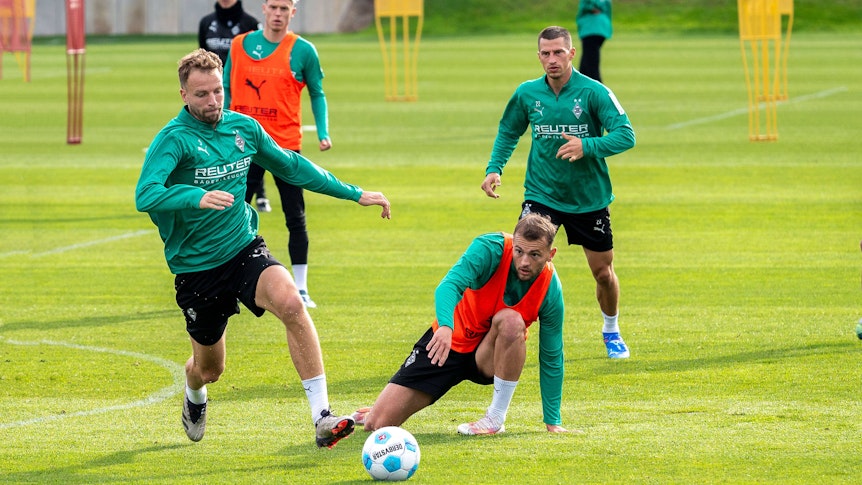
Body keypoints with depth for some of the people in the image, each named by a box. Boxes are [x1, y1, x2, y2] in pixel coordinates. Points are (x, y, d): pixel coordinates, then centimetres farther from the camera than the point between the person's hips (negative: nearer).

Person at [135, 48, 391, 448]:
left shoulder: (243, 127, 2)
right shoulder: (173, 139, -16)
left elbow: (291, 166, 18)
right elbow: (145, 195, -31)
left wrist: (354, 193, 19)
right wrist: (197, 197, -48)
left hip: (245, 249, 3)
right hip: (195, 265, -3)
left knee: (290, 302, -29)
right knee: (210, 369, 11)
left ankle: (322, 418, -30)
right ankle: (194, 398, 53)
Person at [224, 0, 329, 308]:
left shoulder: (303, 51, -2)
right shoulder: (239, 45, 4)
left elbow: (317, 95, 6)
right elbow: (227, 91, 11)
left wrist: (323, 133, -5)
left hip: (285, 144, -2)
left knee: (295, 218, 0)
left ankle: (301, 289, 7)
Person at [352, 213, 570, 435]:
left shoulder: (551, 290, -16)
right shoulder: (489, 248, -23)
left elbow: (551, 358, -7)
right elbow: (449, 285, -38)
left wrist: (553, 422, -6)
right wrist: (445, 326, -59)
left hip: (491, 357, 0)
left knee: (511, 320, -36)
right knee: (377, 424, -10)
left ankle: (496, 419, -21)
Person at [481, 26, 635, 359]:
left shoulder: (593, 92, -13)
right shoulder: (527, 93, -4)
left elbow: (626, 135, -18)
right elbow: (508, 132, 14)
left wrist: (587, 146, -32)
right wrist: (494, 168, -1)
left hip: (590, 198, -1)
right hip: (541, 194, 1)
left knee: (603, 272, 10)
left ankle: (611, 332, 37)